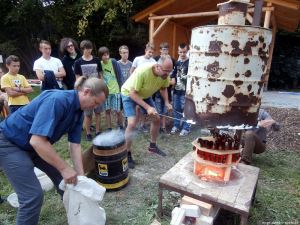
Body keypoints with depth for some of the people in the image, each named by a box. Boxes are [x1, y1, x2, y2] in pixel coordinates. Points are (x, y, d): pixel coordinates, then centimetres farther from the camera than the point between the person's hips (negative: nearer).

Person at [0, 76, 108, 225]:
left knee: (62, 178, 11)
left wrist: (80, 176, -7)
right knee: (33, 195, -12)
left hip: (34, 144, 8)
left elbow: (75, 145, -4)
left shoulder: (78, 111, -5)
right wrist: (65, 168, -29)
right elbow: (37, 141, -37)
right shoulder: (57, 100, -33)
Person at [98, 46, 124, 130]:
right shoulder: (99, 64, 0)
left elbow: (120, 75, -4)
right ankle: (109, 129, 20)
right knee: (107, 110, 7)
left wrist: (122, 87, -8)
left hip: (116, 90, -2)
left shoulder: (113, 62, -6)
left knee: (117, 111, -3)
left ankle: (121, 127, 20)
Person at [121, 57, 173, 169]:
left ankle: (152, 146, 27)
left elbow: (163, 88, 1)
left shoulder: (165, 74, -19)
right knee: (132, 123, -20)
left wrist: (167, 102, -15)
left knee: (156, 119, 7)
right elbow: (133, 93, -33)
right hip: (129, 94, -6)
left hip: (145, 95, 7)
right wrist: (147, 107, -40)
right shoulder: (142, 72, -38)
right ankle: (127, 155, -3)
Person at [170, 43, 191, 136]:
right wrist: (172, 79, -1)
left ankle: (186, 128, 11)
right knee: (176, 108, 13)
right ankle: (176, 126, 26)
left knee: (184, 109, -1)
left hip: (185, 90, -6)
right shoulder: (177, 62, 13)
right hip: (176, 89, 6)